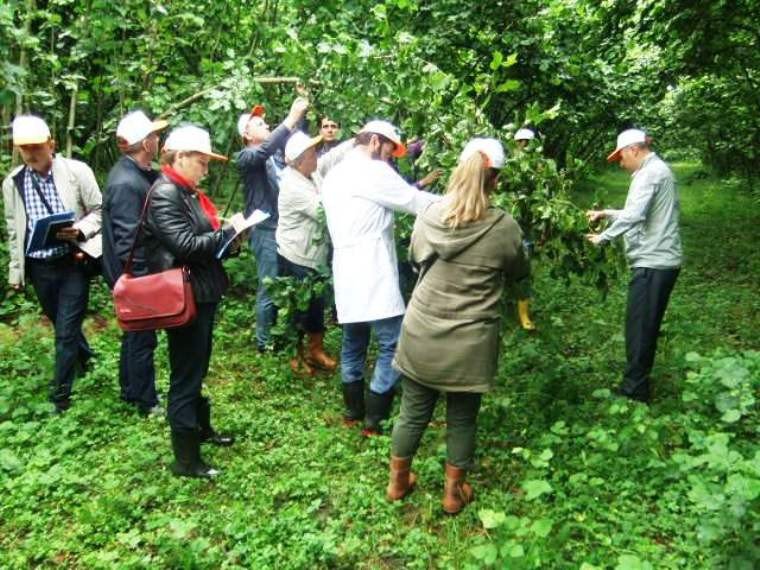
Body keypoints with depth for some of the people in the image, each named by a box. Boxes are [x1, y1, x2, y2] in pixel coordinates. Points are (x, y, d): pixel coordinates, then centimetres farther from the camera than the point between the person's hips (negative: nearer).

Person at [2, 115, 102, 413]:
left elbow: (99, 211, -3)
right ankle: (84, 358, 46)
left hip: (72, 262, -4)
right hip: (38, 267, 4)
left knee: (66, 330, -2)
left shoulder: (77, 171, -7)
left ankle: (60, 393, 11)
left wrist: (79, 231, -22)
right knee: (62, 326, 19)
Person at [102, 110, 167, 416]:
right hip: (136, 275, -10)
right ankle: (147, 403, 22)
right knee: (143, 337, 5)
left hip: (139, 272, 10)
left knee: (135, 333, 22)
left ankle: (130, 390, 40)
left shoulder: (139, 172, 3)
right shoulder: (125, 183, -26)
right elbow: (127, 242, -26)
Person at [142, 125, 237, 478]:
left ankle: (201, 428, 40)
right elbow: (186, 246, -24)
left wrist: (226, 236, 2)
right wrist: (229, 232, -15)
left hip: (201, 292, 10)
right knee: (185, 375, 0)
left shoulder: (186, 192, 14)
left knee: (197, 368, 22)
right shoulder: (164, 193, -16)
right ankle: (185, 459, 13)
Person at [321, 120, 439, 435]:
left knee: (353, 344, 17)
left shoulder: (333, 176, 19)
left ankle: (353, 411, 28)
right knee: (393, 345, -3)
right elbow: (416, 202, -8)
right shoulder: (373, 171, -8)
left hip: (346, 273, 9)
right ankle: (375, 420, 2)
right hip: (372, 275, -9)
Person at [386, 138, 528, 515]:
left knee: (413, 412, 19)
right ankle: (454, 493, 35)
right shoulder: (504, 227, -14)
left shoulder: (429, 215, -6)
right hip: (469, 344, -2)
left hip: (421, 336, 3)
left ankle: (398, 481, 39)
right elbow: (519, 272, 5)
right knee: (462, 419, 17)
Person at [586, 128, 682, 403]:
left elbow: (634, 216, -25)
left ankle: (634, 391, 4)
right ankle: (638, 385, 26)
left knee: (639, 327, -4)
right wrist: (606, 213, 20)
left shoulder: (651, 172, -14)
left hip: (653, 262, -10)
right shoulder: (655, 170, 18)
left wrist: (603, 237, -14)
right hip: (657, 260, 10)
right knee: (646, 326, 16)